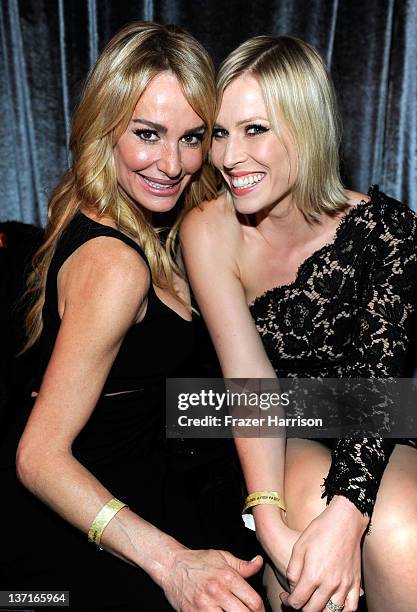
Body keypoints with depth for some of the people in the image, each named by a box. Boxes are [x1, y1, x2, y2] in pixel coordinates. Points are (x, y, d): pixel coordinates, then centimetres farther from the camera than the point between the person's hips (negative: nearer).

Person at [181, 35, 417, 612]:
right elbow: (248, 378, -20)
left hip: (369, 439, 0)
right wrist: (272, 521, -33)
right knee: (311, 496, -31)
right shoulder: (209, 229, -11)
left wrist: (345, 518, -34)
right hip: (267, 447, 1)